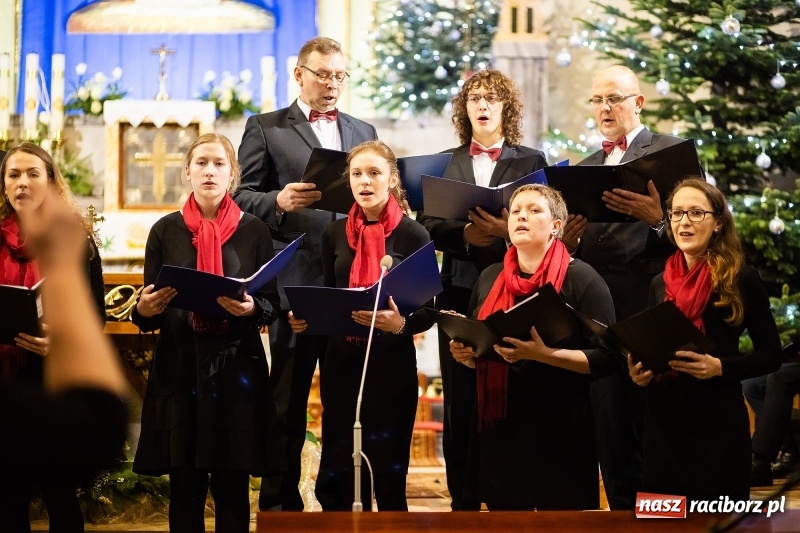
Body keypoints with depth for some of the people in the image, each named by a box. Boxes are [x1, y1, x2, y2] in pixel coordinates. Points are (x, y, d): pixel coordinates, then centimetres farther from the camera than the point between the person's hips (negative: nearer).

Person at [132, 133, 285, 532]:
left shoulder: (253, 230, 4)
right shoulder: (165, 230, 5)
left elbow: (272, 304, 3)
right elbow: (146, 313, 6)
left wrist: (250, 308, -18)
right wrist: (144, 309, -16)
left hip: (237, 367, 0)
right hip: (179, 367, 1)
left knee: (232, 487, 2)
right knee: (185, 487, 3)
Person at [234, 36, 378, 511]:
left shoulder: (364, 132, 17)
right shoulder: (265, 129, 5)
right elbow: (243, 197, -1)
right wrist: (279, 201, -20)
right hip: (296, 283, -3)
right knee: (288, 400, 4)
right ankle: (280, 503, 13)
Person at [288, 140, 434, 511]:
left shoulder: (412, 234, -5)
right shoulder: (335, 233, 8)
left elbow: (427, 311, -6)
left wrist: (400, 325, -25)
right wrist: (305, 319, -5)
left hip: (391, 364, -4)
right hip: (341, 362, 4)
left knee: (388, 476, 1)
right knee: (335, 475, 5)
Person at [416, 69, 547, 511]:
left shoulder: (533, 161, 8)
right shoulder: (444, 163, 13)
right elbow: (426, 225, 4)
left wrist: (509, 231, -18)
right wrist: (466, 234, -13)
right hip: (460, 293, 2)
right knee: (460, 403, 2)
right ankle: (463, 502, 9)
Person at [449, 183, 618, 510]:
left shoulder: (581, 278, -5)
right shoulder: (490, 278, 13)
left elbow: (606, 357, -12)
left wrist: (545, 355, -25)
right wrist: (465, 353, 1)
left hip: (558, 434, -5)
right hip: (499, 429, 5)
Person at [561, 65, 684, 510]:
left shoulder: (671, 152, 3)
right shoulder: (583, 168, 21)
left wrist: (658, 218, -25)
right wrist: (567, 242, -3)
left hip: (650, 307, -5)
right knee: (611, 432, 7)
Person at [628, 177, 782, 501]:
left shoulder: (741, 280, -4)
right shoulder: (659, 283, 10)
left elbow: (771, 355, -3)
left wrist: (721, 367, -18)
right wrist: (641, 372, -3)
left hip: (718, 422, -4)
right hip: (663, 421, 4)